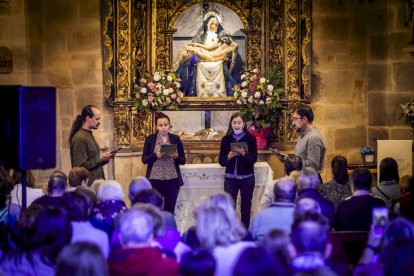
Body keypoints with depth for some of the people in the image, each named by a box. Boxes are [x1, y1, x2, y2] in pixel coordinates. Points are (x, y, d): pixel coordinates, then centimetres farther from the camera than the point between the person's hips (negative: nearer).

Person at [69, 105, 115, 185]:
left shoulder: (89, 135, 14)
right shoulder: (79, 138, -15)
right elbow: (80, 166, -20)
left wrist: (104, 158, 6)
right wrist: (100, 159, -20)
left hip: (96, 182, 9)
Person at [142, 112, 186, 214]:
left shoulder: (176, 139, 5)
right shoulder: (150, 139, 2)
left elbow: (183, 160, 7)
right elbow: (144, 159, 0)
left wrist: (176, 157, -13)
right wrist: (155, 155, -17)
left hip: (172, 179, 1)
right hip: (155, 179, -1)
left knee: (170, 210, 2)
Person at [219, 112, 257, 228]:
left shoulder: (250, 138, -3)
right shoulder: (226, 139, 2)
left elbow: (253, 159, -8)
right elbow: (221, 161, 2)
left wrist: (243, 154, -25)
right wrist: (229, 156, -18)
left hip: (247, 178, -1)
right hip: (230, 178, 1)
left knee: (246, 208, 7)